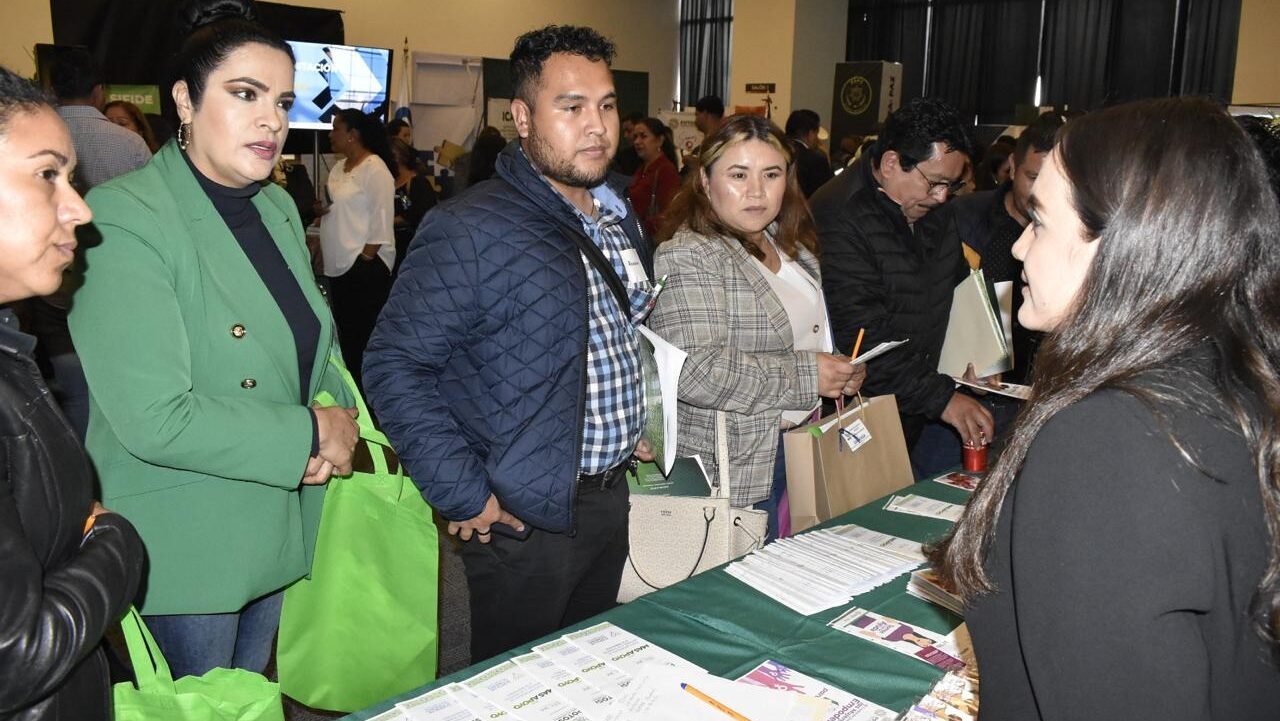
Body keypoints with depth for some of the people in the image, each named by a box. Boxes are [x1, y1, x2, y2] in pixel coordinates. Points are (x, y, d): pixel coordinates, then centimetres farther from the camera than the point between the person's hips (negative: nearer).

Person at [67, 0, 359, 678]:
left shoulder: (279, 208, 6)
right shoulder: (122, 218, -19)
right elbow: (155, 419, -26)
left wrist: (342, 416, -6)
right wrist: (311, 434, -18)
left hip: (278, 532, 7)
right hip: (185, 553, -7)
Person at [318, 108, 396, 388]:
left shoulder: (375, 169, -11)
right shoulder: (339, 168, 15)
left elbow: (381, 220, -15)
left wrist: (365, 259, -17)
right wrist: (320, 210, 4)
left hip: (365, 266, -9)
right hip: (338, 266, 9)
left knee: (362, 337, -6)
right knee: (344, 334, 12)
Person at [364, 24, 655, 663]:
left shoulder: (619, 216, 6)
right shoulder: (470, 232, -20)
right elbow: (393, 365, -20)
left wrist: (629, 430, 13)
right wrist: (464, 496, -20)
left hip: (612, 500, 7)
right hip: (525, 519, -7)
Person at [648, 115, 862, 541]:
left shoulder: (791, 246, 10)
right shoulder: (688, 257, -18)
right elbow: (694, 370, -29)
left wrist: (841, 371, 7)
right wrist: (806, 376, -22)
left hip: (800, 449, 8)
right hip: (735, 470, -8)